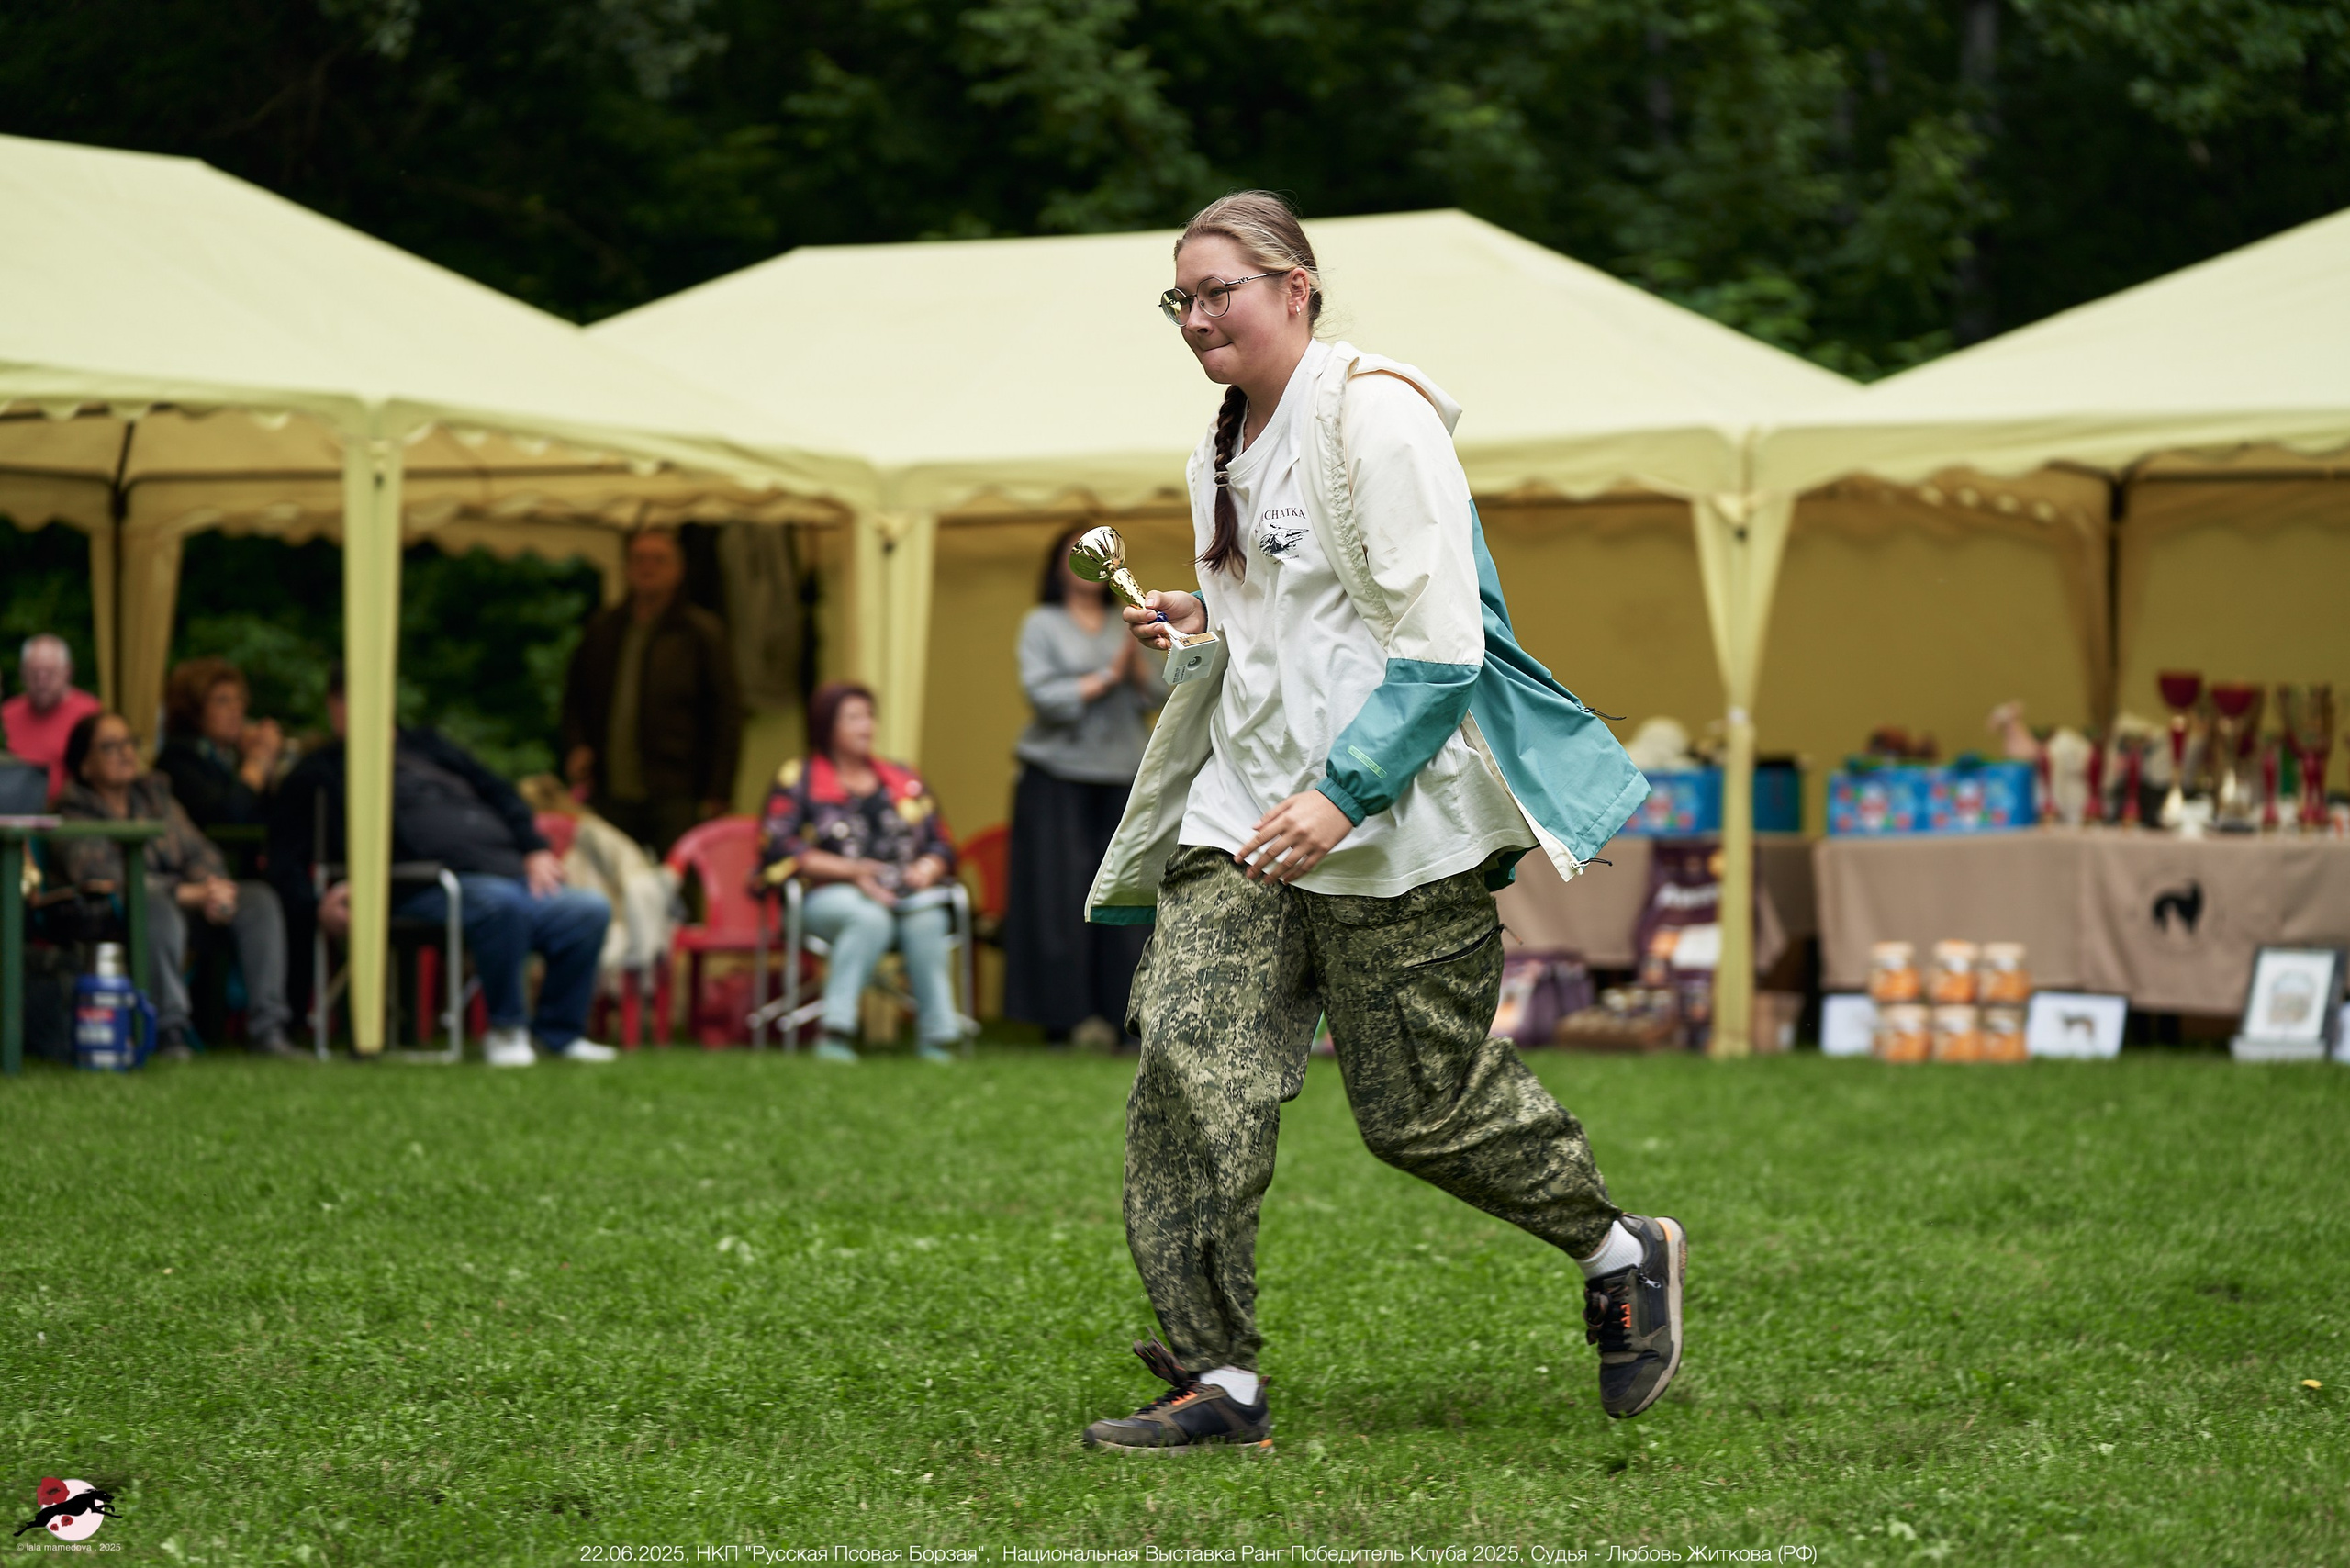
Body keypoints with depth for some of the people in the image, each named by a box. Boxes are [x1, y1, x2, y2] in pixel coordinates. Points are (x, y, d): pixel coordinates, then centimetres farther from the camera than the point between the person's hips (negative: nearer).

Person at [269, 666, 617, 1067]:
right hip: (429, 894, -6)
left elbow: (499, 793, 29)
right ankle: (506, 1030, -21)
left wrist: (535, 851, 13)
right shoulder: (319, 775, 15)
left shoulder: (427, 747, 28)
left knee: (590, 910, -14)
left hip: (510, 872, 6)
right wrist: (315, 909, -11)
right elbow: (286, 859, 8)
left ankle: (559, 1032, -2)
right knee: (500, 902, -37)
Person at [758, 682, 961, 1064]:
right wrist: (850, 870, -11)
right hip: (829, 899, -3)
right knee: (872, 918, -38)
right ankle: (836, 1032, -42)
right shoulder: (799, 781, 11)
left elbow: (941, 846, 21)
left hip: (907, 896, 3)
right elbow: (778, 849, -2)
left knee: (926, 917, -33)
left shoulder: (904, 782, 23)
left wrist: (926, 870, -4)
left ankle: (935, 1039, -37)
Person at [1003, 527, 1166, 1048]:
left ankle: (1119, 1010, -2)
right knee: (1063, 893, -7)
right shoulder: (1042, 625, 4)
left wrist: (1139, 659, -6)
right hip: (1059, 776, -4)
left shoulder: (1123, 627, 16)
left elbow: (1159, 696, 10)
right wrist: (1106, 678, -6)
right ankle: (1067, 1013, -6)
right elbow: (1044, 694, -8)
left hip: (1122, 774, 4)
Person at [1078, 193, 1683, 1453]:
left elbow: (1438, 642, -16)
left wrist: (1340, 795, -24)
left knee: (1422, 1107, -1)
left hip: (1396, 821, -7)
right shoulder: (1228, 448, 15)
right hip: (1246, 805, 7)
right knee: (1187, 1063, -10)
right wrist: (1204, 624, 11)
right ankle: (1219, 1377, -7)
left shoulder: (1373, 416, -12)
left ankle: (1624, 1254, 26)